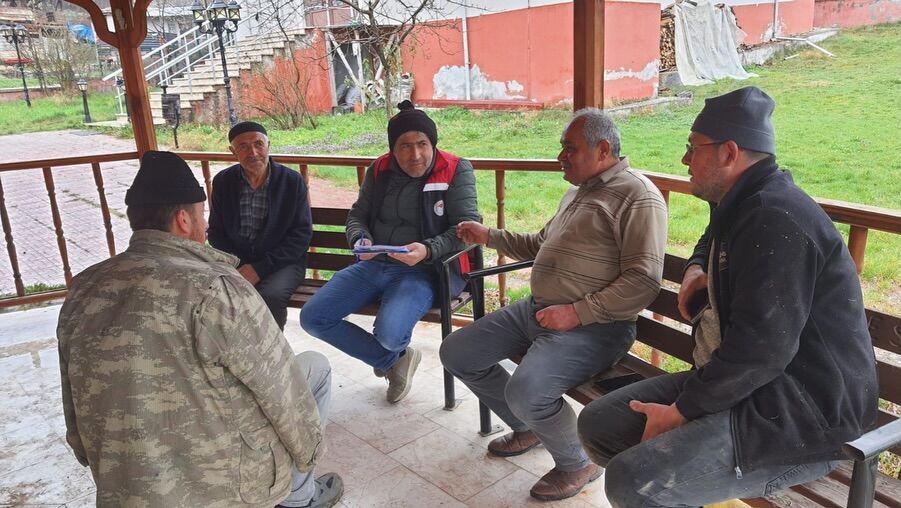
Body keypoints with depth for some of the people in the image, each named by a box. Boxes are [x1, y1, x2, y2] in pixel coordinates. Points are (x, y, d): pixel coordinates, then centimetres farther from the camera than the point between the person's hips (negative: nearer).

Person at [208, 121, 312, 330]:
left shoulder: (292, 181, -3)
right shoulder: (222, 181, 6)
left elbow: (302, 233, -6)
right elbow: (216, 232, 10)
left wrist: (260, 268, -14)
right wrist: (234, 267, -9)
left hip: (281, 263, -2)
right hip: (235, 262, 3)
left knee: (270, 296, -33)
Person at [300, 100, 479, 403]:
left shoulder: (456, 171, -6)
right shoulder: (379, 171, 8)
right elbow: (357, 216, 16)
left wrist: (428, 250, -30)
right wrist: (361, 240, -9)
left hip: (425, 269, -5)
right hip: (374, 265, 6)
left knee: (389, 333, -32)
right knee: (312, 318, -7)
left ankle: (394, 358, 12)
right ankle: (393, 361, 8)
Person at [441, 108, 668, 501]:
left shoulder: (637, 196, -12)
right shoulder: (577, 192, 19)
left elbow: (644, 281, -20)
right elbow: (540, 246, 31)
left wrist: (577, 313, -23)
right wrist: (489, 237, 19)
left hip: (593, 325, -9)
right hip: (537, 308, 10)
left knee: (526, 392, -32)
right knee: (456, 353, 7)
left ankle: (577, 463, 2)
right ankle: (528, 427, 26)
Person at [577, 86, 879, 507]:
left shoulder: (776, 220, -21)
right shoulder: (741, 206, 13)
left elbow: (761, 350, -28)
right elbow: (714, 241, 38)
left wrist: (680, 411, -18)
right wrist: (697, 267, 14)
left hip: (804, 419, -10)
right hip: (733, 377, 10)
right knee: (597, 424, 4)